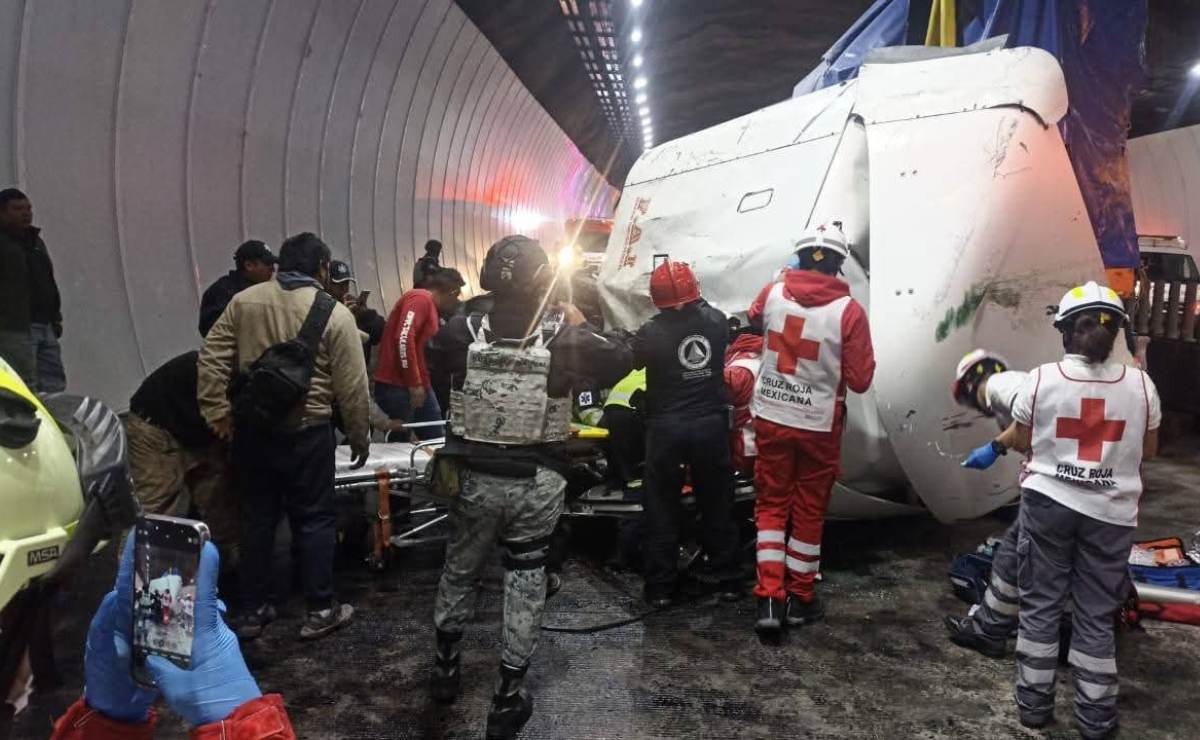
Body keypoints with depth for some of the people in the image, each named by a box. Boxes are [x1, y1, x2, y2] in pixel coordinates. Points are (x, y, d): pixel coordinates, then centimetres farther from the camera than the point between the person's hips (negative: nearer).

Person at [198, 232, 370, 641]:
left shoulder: (243, 300, 3)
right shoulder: (335, 314, -9)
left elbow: (212, 357, 1)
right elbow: (351, 388, -7)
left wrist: (217, 411, 4)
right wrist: (360, 437, 2)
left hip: (252, 429, 4)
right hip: (306, 434, -4)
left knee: (257, 518, 14)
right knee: (314, 519, 7)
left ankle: (252, 610, 23)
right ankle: (320, 610, 14)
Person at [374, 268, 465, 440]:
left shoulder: (431, 306, 17)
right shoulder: (421, 298, -11)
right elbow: (403, 338, -22)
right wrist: (414, 384, -19)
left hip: (420, 386, 9)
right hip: (397, 386, -9)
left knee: (436, 441, 9)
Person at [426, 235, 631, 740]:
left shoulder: (464, 332, -9)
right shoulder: (564, 335, -12)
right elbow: (621, 361, -1)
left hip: (474, 477, 2)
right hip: (536, 483, -1)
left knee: (460, 570, 22)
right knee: (526, 580, 11)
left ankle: (445, 666, 39)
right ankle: (508, 696, 18)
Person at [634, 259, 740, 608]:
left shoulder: (651, 332, -15)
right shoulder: (716, 320, -5)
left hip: (666, 429, -2)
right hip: (710, 424, 3)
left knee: (662, 510, 8)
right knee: (717, 505, 14)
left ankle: (661, 587, 14)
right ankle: (727, 579, 23)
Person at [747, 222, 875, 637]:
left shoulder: (772, 294, -6)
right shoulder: (849, 311, -15)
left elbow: (754, 320, 19)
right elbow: (860, 380, -11)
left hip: (771, 418, 2)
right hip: (818, 424, -2)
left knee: (772, 504, 14)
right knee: (809, 510, 13)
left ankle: (770, 599, 9)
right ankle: (800, 599, 27)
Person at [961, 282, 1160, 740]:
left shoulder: (1042, 380, -8)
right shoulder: (1140, 384, -5)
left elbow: (1020, 439, 4)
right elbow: (1148, 450, 7)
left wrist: (995, 446, 25)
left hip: (1047, 503, -1)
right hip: (1110, 512, 1)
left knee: (1040, 604, 12)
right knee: (1096, 614, 11)